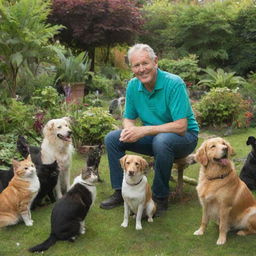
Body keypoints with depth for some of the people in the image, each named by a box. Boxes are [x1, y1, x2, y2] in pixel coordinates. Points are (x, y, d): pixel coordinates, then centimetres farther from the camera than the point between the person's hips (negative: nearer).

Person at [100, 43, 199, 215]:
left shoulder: (174, 84, -23)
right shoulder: (133, 86, -4)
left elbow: (180, 127, -29)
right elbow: (129, 118, 7)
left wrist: (144, 130, -30)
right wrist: (129, 130, -18)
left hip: (185, 137, -6)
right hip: (153, 136, 6)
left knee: (162, 141, -39)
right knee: (112, 138, -5)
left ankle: (160, 198, -19)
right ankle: (121, 191, 3)